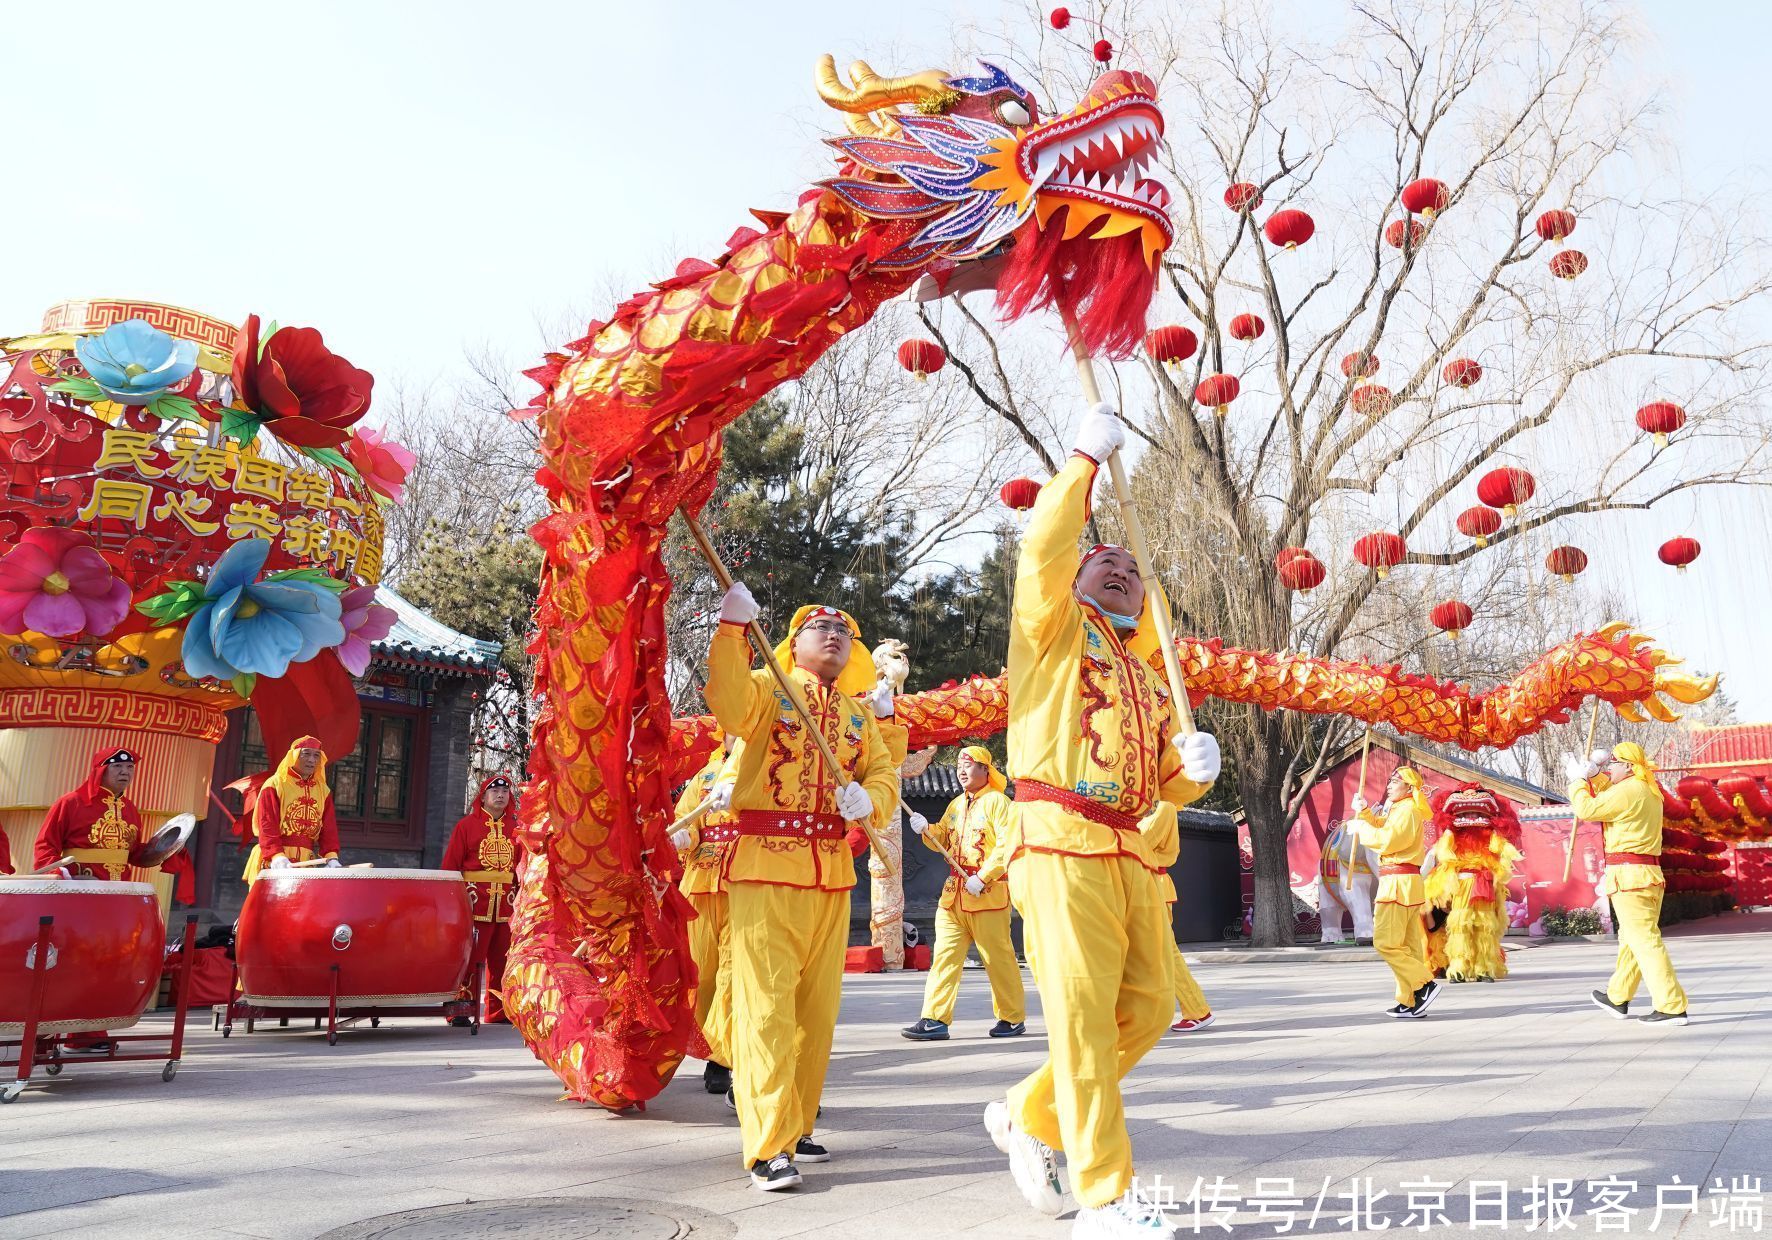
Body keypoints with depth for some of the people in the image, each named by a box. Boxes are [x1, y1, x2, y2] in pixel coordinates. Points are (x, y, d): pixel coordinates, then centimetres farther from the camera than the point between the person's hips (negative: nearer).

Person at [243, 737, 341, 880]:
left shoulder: (323, 791, 13)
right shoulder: (274, 785, 0)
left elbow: (328, 829, 7)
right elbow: (267, 827, -9)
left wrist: (331, 857, -10)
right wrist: (277, 856, -25)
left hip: (306, 863, 4)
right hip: (274, 863, -4)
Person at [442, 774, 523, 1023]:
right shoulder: (467, 825, 1)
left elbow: (521, 864, 12)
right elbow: (450, 864, -2)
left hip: (505, 905, 5)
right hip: (474, 903, -5)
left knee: (501, 960, 10)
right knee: (469, 958, -5)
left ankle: (498, 1012, 18)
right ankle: (459, 1011, 4)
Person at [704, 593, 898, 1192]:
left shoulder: (860, 712, 17)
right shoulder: (768, 687, 1)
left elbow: (885, 771, 9)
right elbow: (731, 707, -21)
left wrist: (869, 798, -13)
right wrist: (732, 628, -28)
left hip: (833, 868, 6)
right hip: (765, 860, -5)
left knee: (818, 1001, 11)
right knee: (766, 1001, -9)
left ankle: (797, 1123, 25)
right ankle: (769, 1144, -5)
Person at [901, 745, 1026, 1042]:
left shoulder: (997, 801, -5)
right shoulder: (956, 804, 18)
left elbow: (1008, 844, -14)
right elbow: (943, 840, 20)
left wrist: (982, 877, -19)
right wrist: (927, 829, -1)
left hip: (988, 892, -7)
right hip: (954, 892, 7)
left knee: (997, 957, 2)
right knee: (945, 954, 0)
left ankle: (1013, 1018, 16)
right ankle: (935, 1019, 1)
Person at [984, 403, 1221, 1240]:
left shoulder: (1148, 676, 24)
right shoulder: (1053, 630, 7)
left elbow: (1169, 784, 26)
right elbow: (1043, 550, -11)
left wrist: (1195, 768, 3)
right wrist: (1087, 458, -5)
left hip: (1130, 856, 7)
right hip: (1062, 846, -7)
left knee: (1145, 1010, 7)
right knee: (1083, 1019, -5)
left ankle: (1029, 1117, 26)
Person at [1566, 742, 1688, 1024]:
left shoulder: (1628, 791, -14)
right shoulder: (1649, 791, 17)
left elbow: (1586, 809, -12)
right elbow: (1606, 799, 31)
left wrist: (1577, 779, 0)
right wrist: (1594, 775, 20)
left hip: (1629, 876, -10)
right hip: (1650, 874, 10)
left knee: (1644, 940, -9)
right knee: (1630, 939, 19)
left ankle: (1671, 1006, -10)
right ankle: (1618, 998, 32)